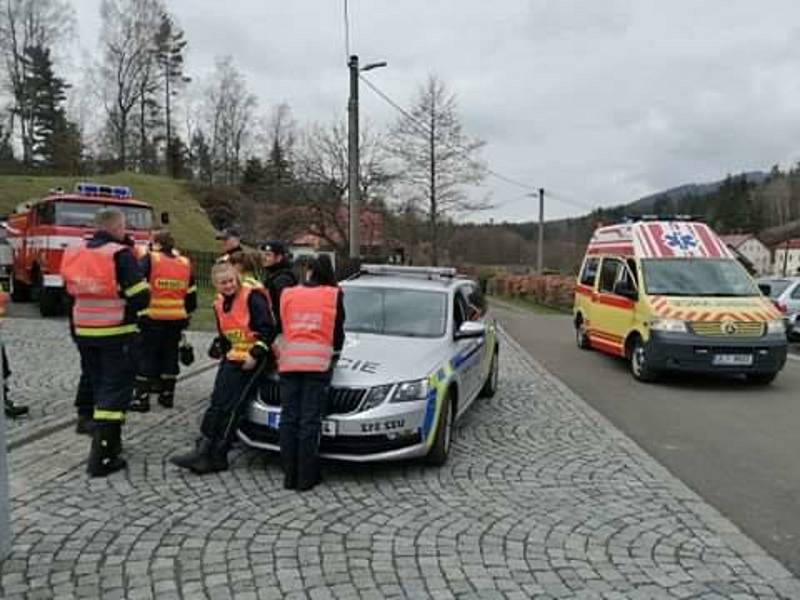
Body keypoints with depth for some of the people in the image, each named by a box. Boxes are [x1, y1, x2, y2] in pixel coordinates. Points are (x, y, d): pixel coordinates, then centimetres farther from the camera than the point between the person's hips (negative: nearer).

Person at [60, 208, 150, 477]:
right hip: (116, 334, -7)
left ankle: (106, 441, 32)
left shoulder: (74, 254, 6)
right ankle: (101, 456, -4)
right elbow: (140, 297, -17)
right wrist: (124, 307, 2)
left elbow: (71, 293, 15)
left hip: (83, 332, 7)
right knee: (115, 390, -1)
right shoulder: (120, 255, -14)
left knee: (96, 386, 19)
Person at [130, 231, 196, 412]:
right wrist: (187, 313, 22)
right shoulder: (185, 263, 8)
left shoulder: (150, 259, -6)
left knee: (146, 356, 4)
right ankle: (167, 395, 20)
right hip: (177, 319, 4)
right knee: (170, 355, 14)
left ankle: (142, 398, 4)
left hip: (152, 318, -4)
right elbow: (191, 294, 12)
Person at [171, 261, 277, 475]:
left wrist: (255, 354, -20)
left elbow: (268, 329, -15)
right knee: (218, 403, 6)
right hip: (232, 358, 8)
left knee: (230, 407, -9)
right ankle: (205, 452, 11)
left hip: (250, 360, -8)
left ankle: (215, 457, -4)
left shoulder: (252, 297, -11)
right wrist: (219, 345, 6)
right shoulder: (220, 303, 13)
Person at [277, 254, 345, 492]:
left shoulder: (287, 294, 11)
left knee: (289, 418, 8)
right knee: (310, 421, 1)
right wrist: (335, 352, 27)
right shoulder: (334, 295, 6)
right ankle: (306, 477, 5)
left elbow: (279, 327, 13)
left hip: (289, 361, 2)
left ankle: (290, 476, 12)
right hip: (319, 361, -2)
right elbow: (338, 331, 11)